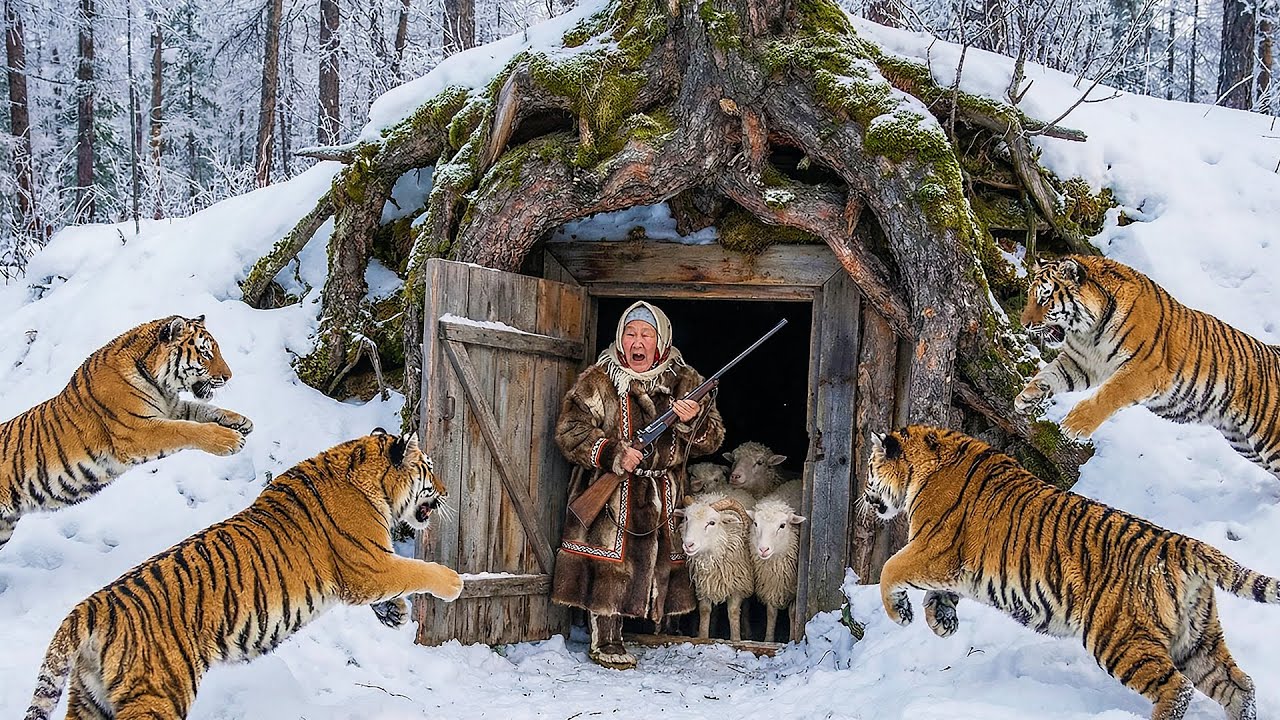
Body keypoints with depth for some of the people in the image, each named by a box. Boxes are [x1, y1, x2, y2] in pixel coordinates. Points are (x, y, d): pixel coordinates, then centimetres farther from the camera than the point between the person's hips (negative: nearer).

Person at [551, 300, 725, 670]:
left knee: (655, 564, 7)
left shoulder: (687, 382, 6)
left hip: (662, 498, 4)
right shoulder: (596, 381, -2)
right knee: (608, 565, -4)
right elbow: (569, 432, -7)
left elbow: (712, 440, 4)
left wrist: (694, 421, -18)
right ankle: (604, 642, 9)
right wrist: (612, 455, -19)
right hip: (608, 494, -3)